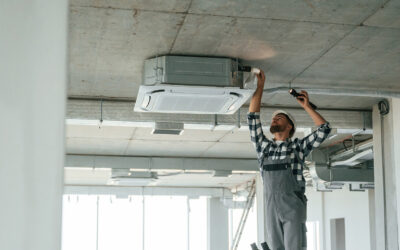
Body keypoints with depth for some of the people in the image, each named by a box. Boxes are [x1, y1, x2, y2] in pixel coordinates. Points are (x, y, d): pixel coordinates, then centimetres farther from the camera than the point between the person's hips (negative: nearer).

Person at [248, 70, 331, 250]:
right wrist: (260, 86, 14)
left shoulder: (298, 146, 11)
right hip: (271, 206, 3)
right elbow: (253, 117, 15)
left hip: (293, 206, -3)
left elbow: (324, 129, 4)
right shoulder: (264, 147, 19)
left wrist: (306, 106, 9)